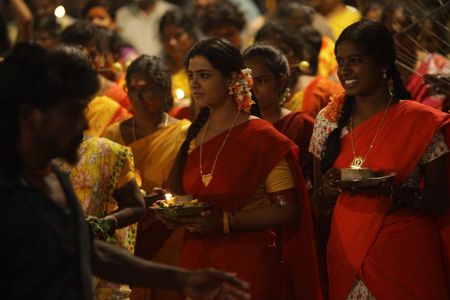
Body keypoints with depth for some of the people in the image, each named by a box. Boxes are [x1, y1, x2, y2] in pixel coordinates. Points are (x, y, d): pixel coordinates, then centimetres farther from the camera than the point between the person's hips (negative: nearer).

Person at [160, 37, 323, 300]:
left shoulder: (263, 138, -11)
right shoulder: (193, 136, 8)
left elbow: (287, 210, -14)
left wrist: (225, 221, -22)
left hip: (248, 264, -6)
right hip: (196, 261, 6)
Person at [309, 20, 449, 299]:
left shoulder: (421, 121, -8)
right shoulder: (329, 119, 3)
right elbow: (321, 207, 11)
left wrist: (391, 190, -23)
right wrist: (327, 190, -12)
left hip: (405, 260, -3)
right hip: (347, 256, 3)